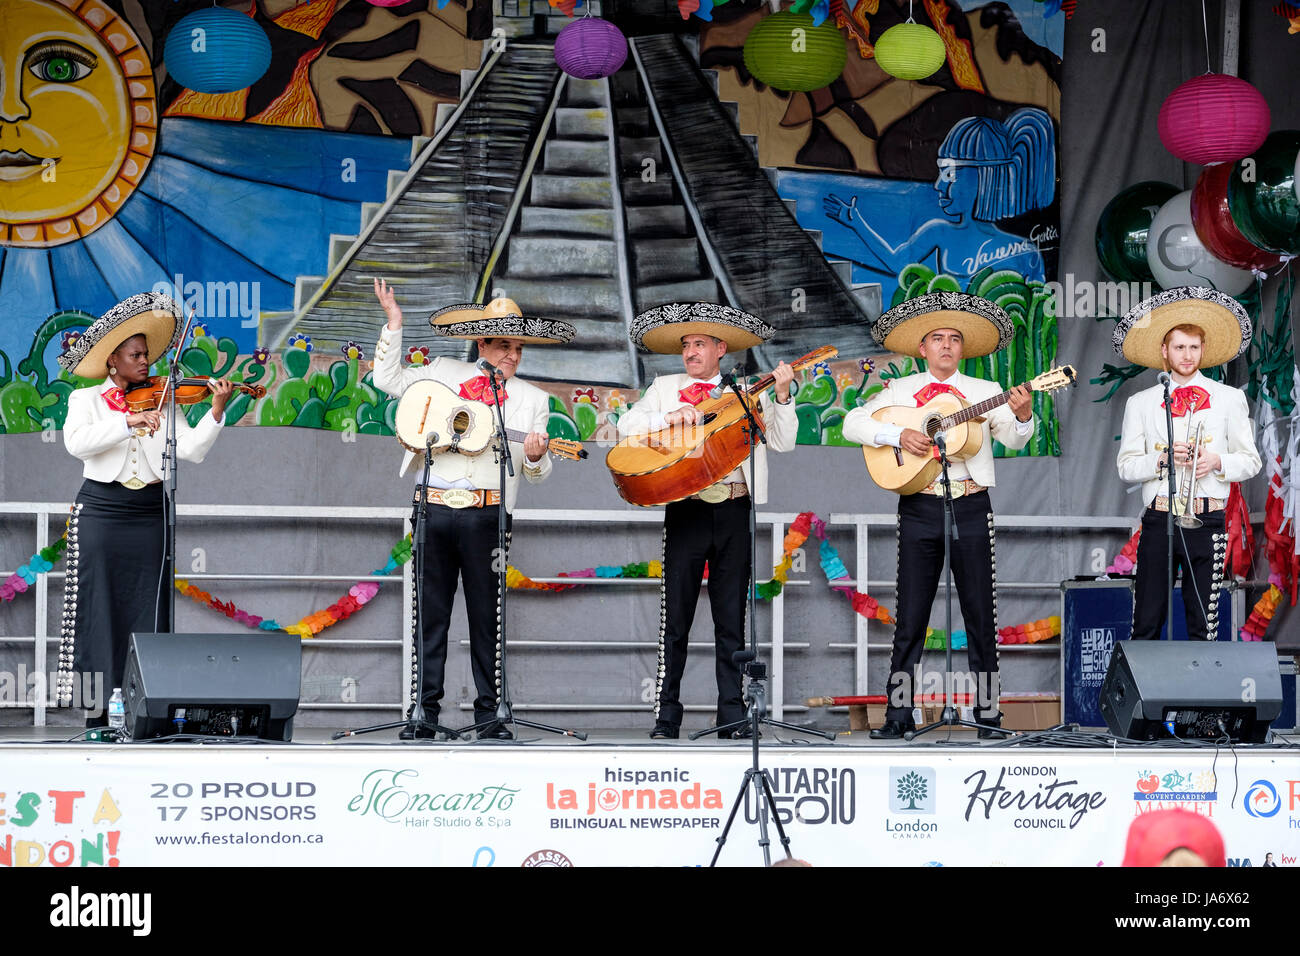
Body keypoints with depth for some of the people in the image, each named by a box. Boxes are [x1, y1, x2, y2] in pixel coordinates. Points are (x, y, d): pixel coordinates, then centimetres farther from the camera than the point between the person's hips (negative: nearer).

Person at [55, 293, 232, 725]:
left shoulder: (162, 401, 11)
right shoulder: (86, 399, 5)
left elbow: (191, 448, -1)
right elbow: (76, 441, -15)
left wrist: (216, 412, -15)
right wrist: (129, 421, -24)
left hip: (150, 517, 2)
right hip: (100, 514, -2)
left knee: (148, 611, -1)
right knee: (100, 609, -3)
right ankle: (98, 708, -2)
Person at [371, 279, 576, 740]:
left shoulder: (532, 399, 12)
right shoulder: (444, 374, 13)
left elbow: (535, 473, 11)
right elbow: (387, 378, 18)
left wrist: (535, 457, -13)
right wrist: (394, 324, 11)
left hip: (486, 514, 0)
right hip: (433, 507, 1)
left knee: (486, 615, 1)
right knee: (429, 612, 2)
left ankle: (489, 713, 7)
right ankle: (425, 710, 7)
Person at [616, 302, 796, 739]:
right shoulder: (666, 388, 12)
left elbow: (782, 442, 5)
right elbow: (627, 425, 2)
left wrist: (782, 396, -7)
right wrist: (670, 417, -12)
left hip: (735, 511, 1)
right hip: (686, 508, -1)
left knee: (732, 620, 4)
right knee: (675, 617, -2)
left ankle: (732, 715, 9)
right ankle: (666, 717, 2)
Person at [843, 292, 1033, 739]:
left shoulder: (985, 392, 9)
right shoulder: (900, 391, 10)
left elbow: (1013, 438, -2)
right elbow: (853, 423, 2)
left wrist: (1022, 416, -25)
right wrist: (897, 435, -13)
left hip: (971, 507, 0)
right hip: (919, 509, 0)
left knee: (981, 615, 0)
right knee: (910, 617, 0)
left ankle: (987, 713, 4)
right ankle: (899, 714, 3)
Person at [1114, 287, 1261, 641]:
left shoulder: (1229, 399, 10)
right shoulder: (1140, 403, 11)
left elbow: (1250, 461, 10)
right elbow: (1126, 466, 6)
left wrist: (1217, 462, -10)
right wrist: (1162, 458, -12)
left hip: (1208, 521, -1)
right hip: (1159, 519, 1)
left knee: (1203, 626, -1)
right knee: (1146, 625, -2)